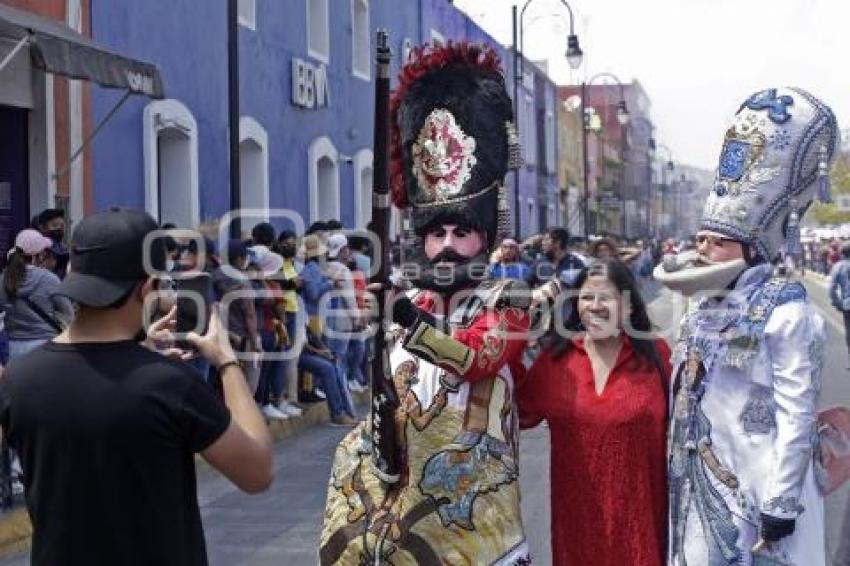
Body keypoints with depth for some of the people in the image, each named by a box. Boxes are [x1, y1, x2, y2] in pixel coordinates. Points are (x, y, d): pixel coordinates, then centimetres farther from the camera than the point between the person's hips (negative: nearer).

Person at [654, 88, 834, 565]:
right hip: (702, 484, 7)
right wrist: (680, 471, 17)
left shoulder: (785, 312, -14)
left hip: (757, 488, -7)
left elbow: (797, 416, -17)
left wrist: (782, 504, -18)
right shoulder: (707, 305, 9)